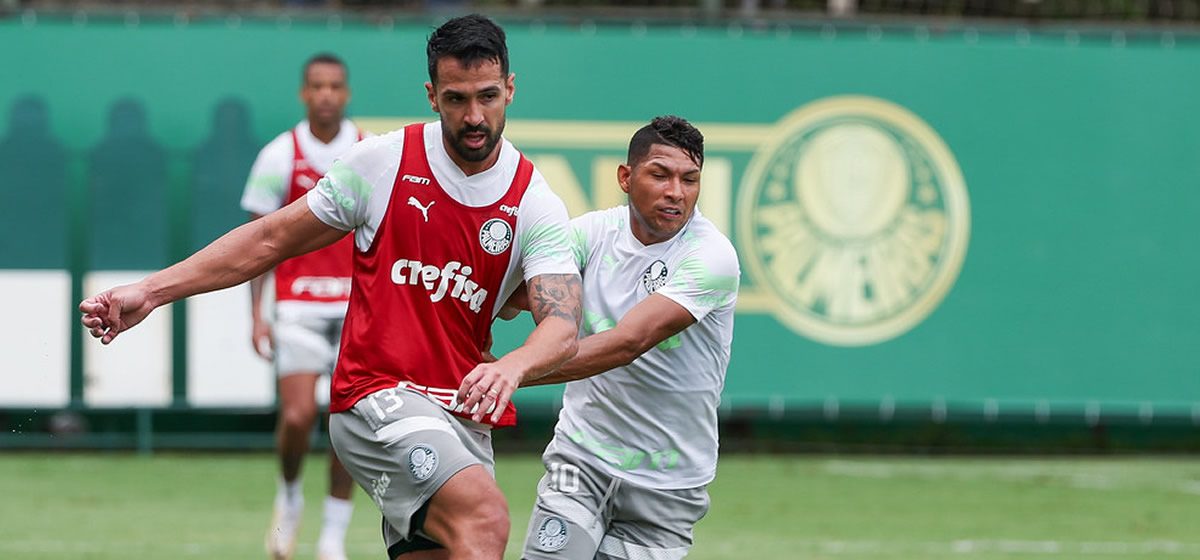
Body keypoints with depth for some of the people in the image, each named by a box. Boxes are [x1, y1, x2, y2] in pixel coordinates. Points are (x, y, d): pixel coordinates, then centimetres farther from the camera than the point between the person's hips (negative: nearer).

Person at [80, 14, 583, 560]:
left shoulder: (537, 204, 1)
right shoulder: (382, 162, -2)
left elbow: (562, 327, -12)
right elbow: (272, 239, 8)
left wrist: (511, 367, -35)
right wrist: (151, 290, 3)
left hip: (464, 421, 4)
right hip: (376, 397, -4)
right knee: (484, 515, -29)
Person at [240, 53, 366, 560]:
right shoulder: (279, 156, -2)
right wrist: (256, 315, -3)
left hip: (358, 305, 1)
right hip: (298, 304, -1)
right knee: (297, 417, -14)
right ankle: (289, 495, 16)